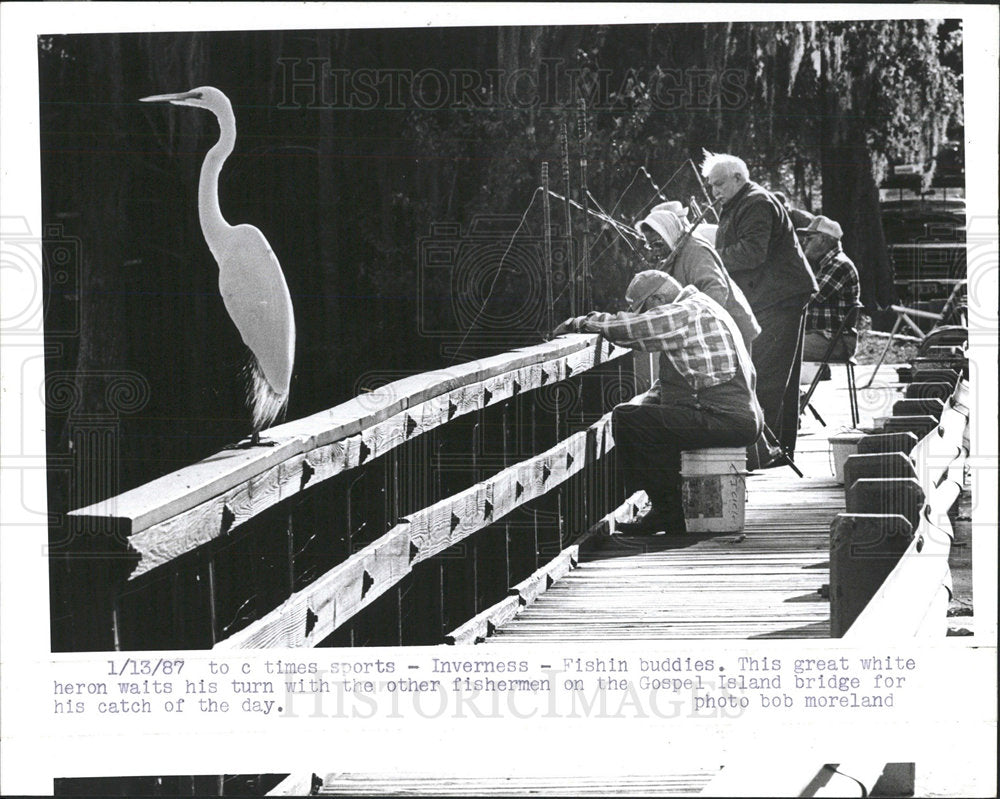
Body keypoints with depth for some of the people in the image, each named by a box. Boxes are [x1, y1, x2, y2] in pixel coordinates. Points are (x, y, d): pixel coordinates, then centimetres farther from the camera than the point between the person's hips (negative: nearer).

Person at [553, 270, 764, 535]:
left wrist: (579, 323, -1)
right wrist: (646, 404, 14)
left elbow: (625, 327, -16)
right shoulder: (698, 310, 22)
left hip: (725, 421, -11)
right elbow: (678, 377, 27)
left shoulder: (685, 314, -12)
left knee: (626, 419, -14)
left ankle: (667, 511, -7)